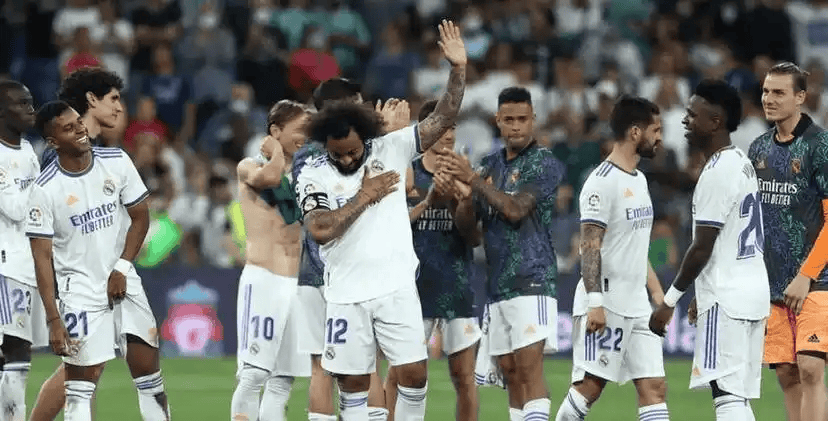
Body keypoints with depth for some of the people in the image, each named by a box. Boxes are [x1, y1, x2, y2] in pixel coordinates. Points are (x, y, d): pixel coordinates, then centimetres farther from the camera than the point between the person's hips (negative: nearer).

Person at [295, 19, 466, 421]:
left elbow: (441, 120, -4)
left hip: (396, 287, 0)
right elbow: (320, 230, -15)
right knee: (353, 383, 4)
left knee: (414, 374, -5)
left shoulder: (390, 149, 1)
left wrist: (458, 70, -15)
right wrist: (364, 197, -11)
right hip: (347, 294, 0)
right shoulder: (314, 175, -2)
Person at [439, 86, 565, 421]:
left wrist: (472, 179, -14)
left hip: (531, 280, -7)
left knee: (529, 368, -16)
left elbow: (515, 210, -17)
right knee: (510, 373, 8)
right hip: (497, 284, 7)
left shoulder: (545, 164, -5)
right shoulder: (491, 163, 16)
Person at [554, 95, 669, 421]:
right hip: (606, 305, -9)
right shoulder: (603, 182, -12)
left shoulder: (639, 180, 17)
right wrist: (595, 303, -23)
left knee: (654, 387, 1)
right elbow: (590, 246, -16)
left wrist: (658, 294, 19)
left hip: (637, 306, 9)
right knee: (589, 386, -7)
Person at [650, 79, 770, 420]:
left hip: (726, 301, -10)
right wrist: (702, 296, 25)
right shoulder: (743, 163, 15)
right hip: (753, 291, 10)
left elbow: (703, 247, -16)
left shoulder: (718, 172, -15)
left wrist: (670, 301, -10)